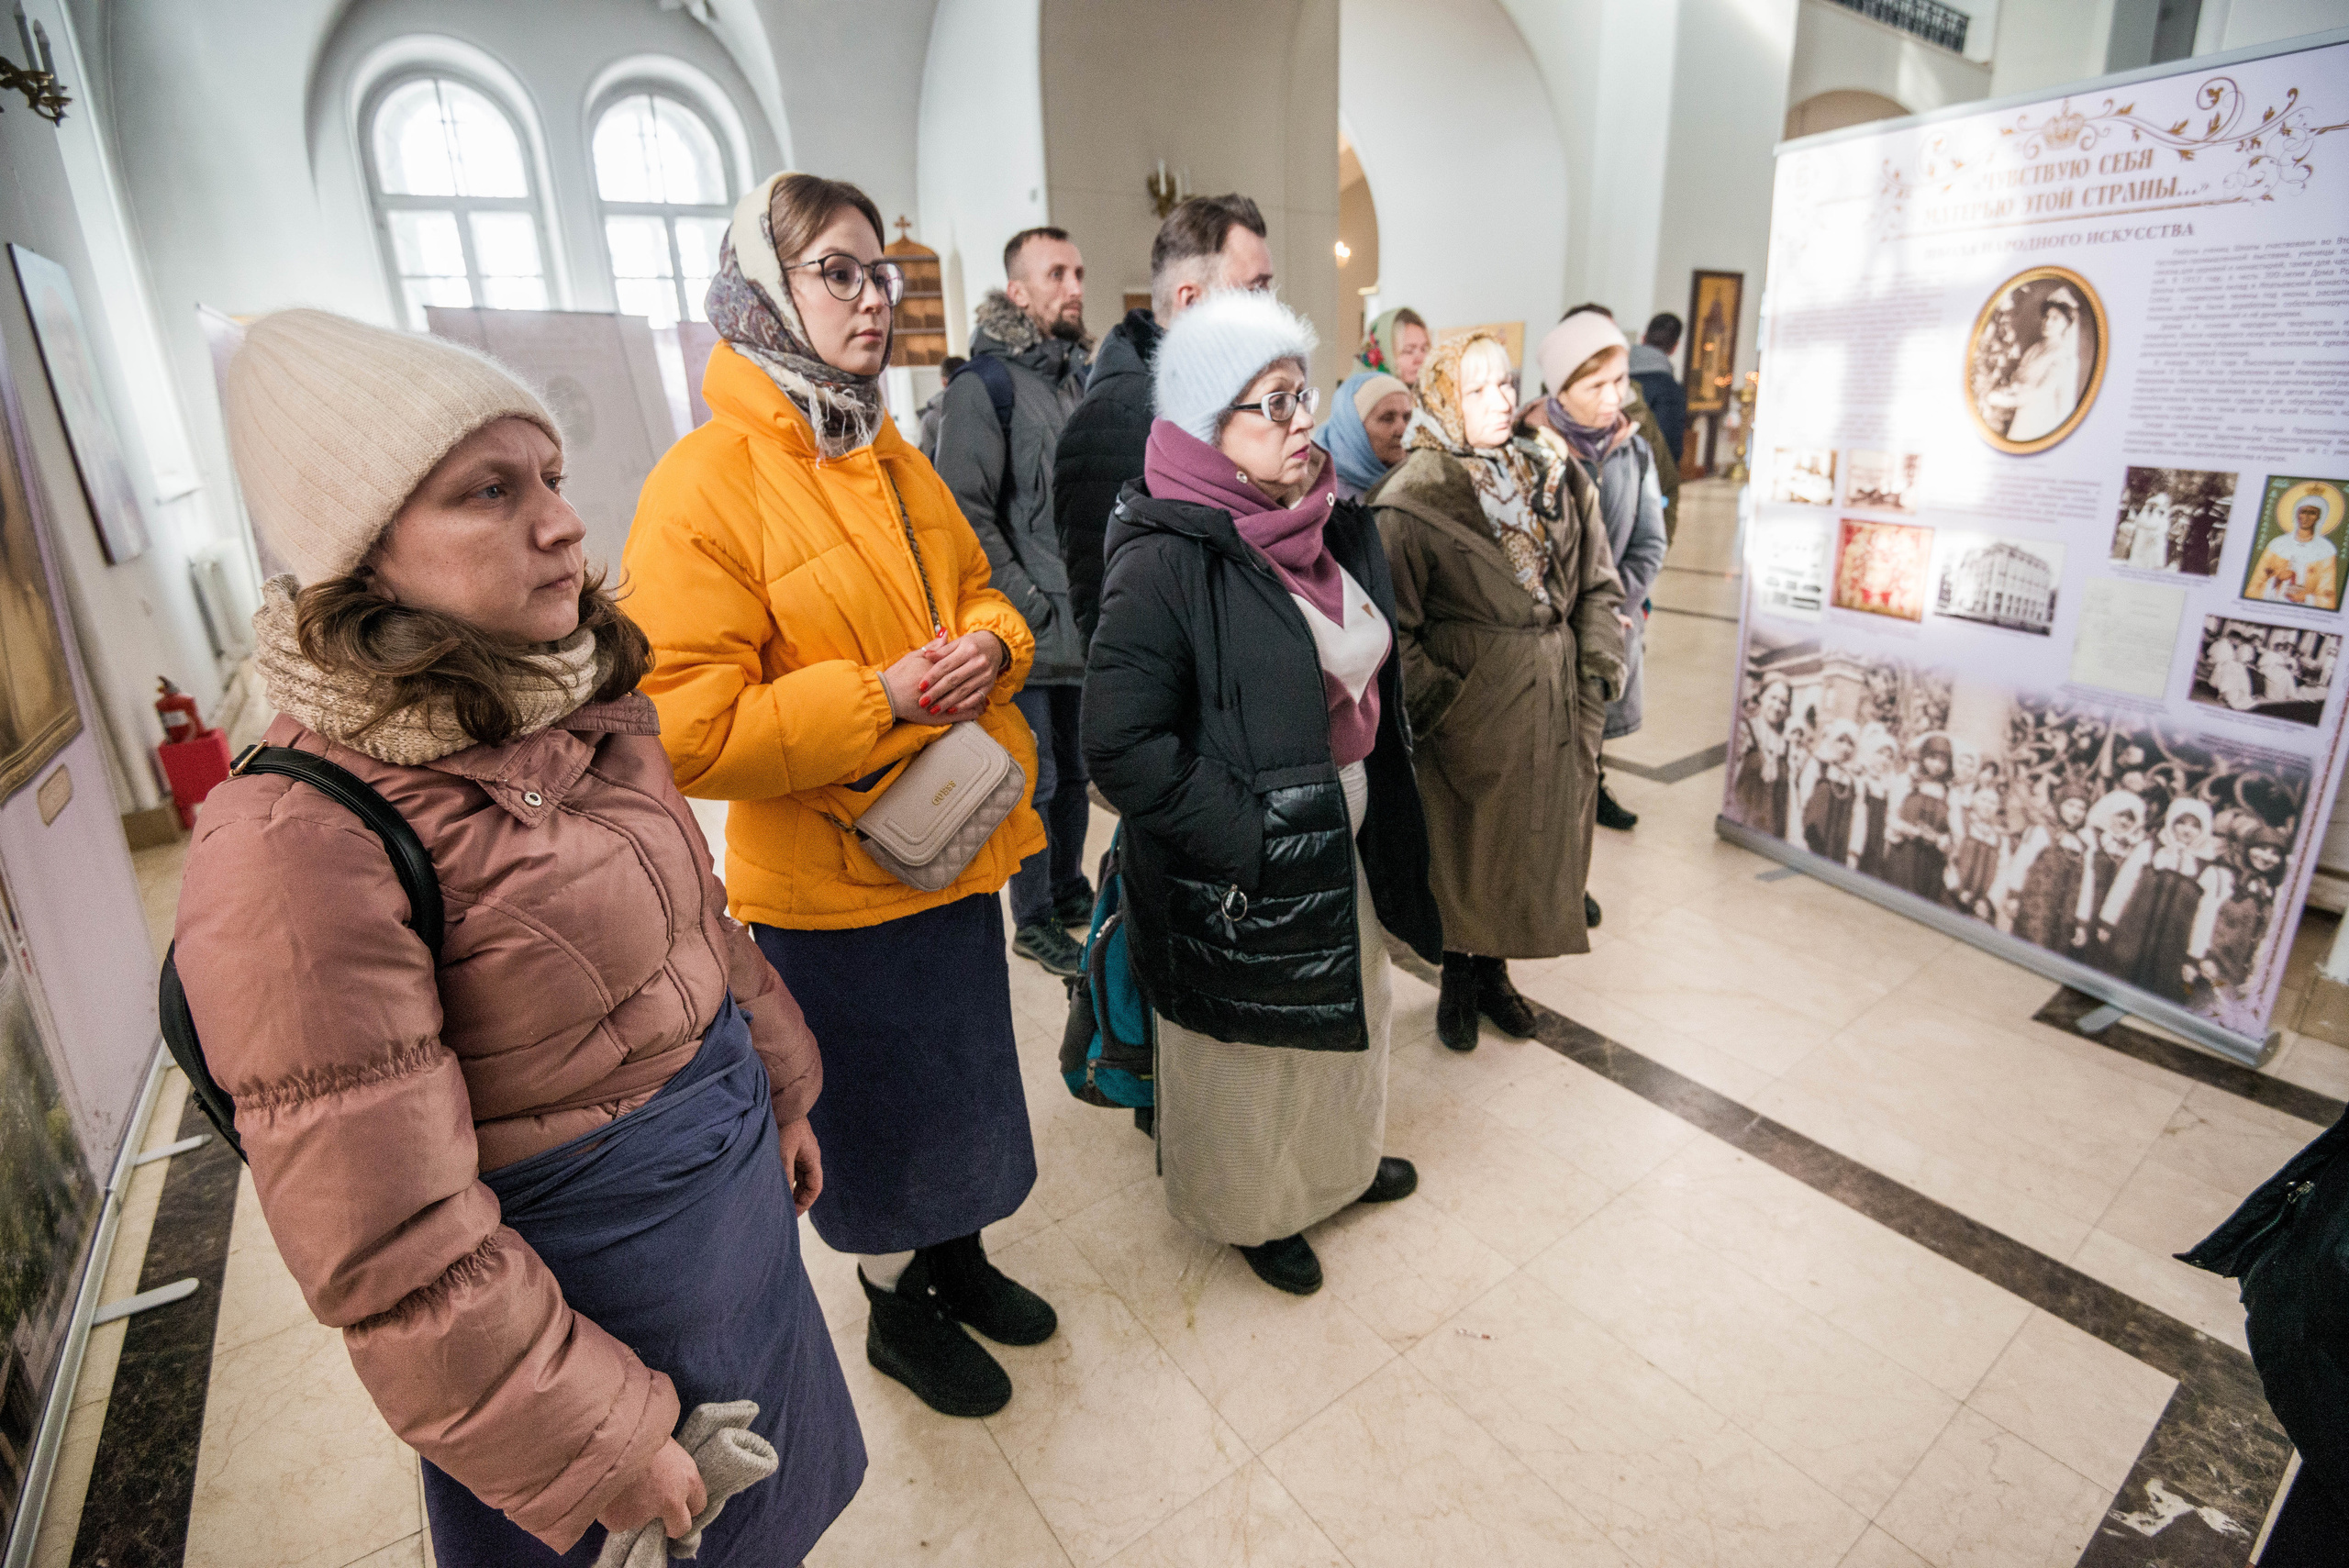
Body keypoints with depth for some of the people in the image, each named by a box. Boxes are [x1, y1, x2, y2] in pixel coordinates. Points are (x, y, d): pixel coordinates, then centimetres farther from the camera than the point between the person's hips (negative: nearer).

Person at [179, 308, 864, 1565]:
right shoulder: (296, 845, -28)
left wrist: (782, 1087, 15)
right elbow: (398, 1258, -24)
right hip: (588, 1264, -6)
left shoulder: (580, 707, -4)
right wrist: (601, 1451, -15)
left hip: (742, 1184, 7)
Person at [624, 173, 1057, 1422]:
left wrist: (991, 648, -7)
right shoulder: (703, 483, -17)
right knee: (874, 1108, 14)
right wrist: (878, 698, -25)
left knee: (959, 1076, 22)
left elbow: (979, 595, 16)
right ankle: (896, 1309, 42)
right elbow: (685, 730, -21)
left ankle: (958, 1260, 49)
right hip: (829, 885, -6)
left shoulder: (895, 460, 7)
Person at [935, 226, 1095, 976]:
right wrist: (1028, 606, -16)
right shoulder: (984, 384, -10)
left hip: (1087, 624, 7)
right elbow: (966, 514, -15)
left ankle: (1070, 893, 34)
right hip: (1028, 633, -7)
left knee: (1075, 770, 17)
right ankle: (1034, 921, 20)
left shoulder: (1082, 375, 13)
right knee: (1035, 779, 3)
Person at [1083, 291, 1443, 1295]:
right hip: (1234, 883, -7)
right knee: (1251, 1050, 15)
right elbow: (1123, 748, -26)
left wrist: (1383, 825, 10)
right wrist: (1249, 838, -23)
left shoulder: (1329, 525, 2)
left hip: (1339, 850, 8)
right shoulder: (1165, 561, -23)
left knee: (1347, 1011, 27)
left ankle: (1337, 1160, 56)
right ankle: (1255, 1208, 44)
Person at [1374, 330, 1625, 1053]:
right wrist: (1434, 704, -14)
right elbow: (1395, 625, -12)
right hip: (1473, 708, -5)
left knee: (1535, 840, 15)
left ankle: (1493, 971, 36)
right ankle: (1459, 981, 31)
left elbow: (1598, 584, 12)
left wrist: (1599, 670, 2)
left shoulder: (1557, 477, 7)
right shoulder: (1413, 500, -11)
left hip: (1557, 703, 6)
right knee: (1467, 845, 8)